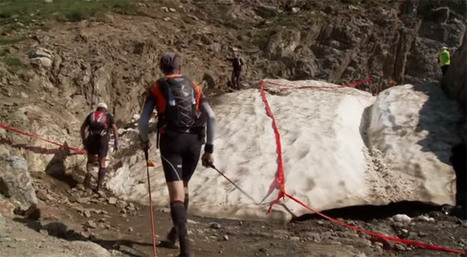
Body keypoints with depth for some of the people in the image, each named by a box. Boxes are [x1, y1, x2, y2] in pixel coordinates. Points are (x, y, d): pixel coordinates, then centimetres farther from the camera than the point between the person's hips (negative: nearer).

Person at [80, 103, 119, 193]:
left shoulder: (91, 115, 21)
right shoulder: (108, 116, 16)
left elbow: (82, 128, 15)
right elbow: (115, 129, 3)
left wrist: (83, 140, 21)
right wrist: (116, 142, 5)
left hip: (91, 139, 1)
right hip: (103, 139, -1)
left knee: (90, 160, 21)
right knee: (102, 163, 9)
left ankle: (88, 173, -8)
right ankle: (99, 184, -1)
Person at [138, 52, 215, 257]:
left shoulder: (157, 88, 9)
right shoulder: (194, 87, 15)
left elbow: (143, 121, 1)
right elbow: (210, 117, 3)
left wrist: (144, 141, 21)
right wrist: (209, 148, 7)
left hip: (171, 140, -3)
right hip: (194, 141, 3)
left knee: (176, 192, -9)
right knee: (183, 186, 22)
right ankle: (175, 235, 34)